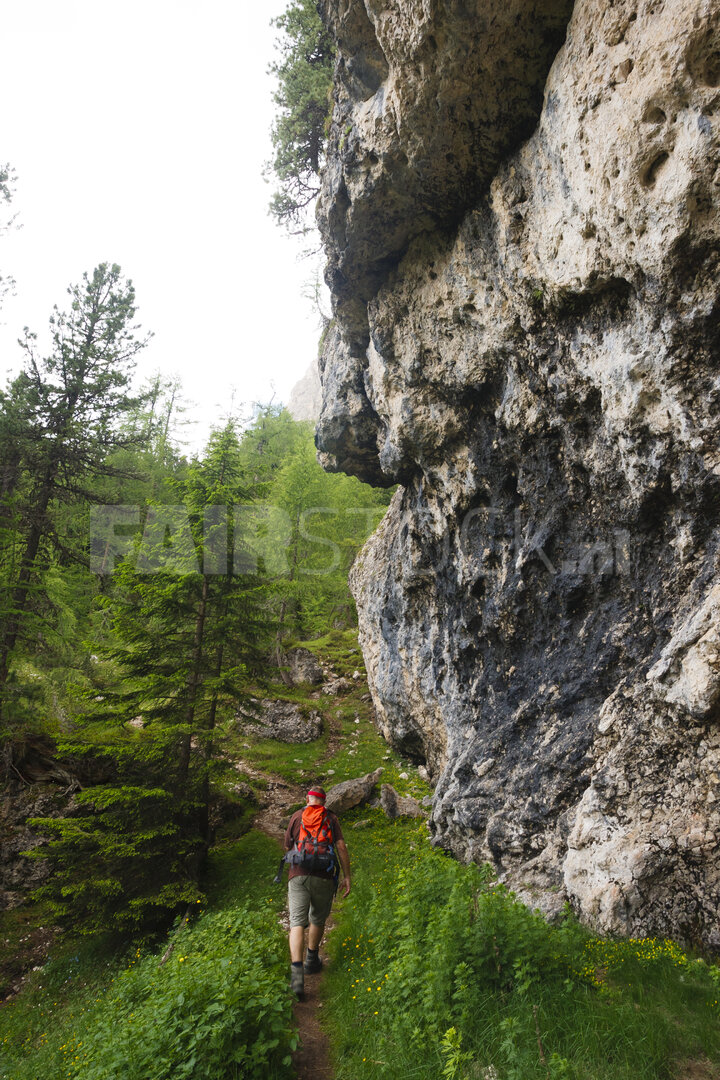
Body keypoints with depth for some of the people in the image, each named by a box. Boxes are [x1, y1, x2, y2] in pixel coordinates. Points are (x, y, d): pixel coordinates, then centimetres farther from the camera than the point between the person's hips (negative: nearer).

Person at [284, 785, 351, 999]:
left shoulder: (296, 816, 8)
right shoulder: (331, 818, 6)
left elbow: (288, 847, 16)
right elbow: (341, 846, -2)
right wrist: (347, 876, 1)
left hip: (298, 875, 0)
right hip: (323, 877, 1)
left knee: (297, 923, -1)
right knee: (318, 919, 21)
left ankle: (296, 970, -16)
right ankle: (311, 961, 37)